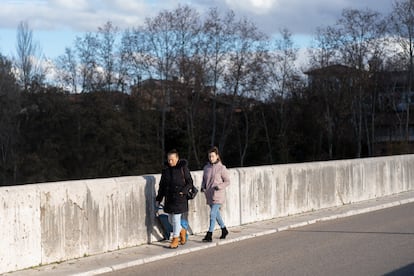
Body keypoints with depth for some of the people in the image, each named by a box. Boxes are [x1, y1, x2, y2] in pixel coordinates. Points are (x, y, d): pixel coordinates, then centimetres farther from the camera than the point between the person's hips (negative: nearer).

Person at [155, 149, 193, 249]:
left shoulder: (183, 168, -5)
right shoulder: (165, 170, 8)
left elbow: (190, 182, -2)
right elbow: (162, 185, 14)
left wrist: (184, 191, -18)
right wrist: (158, 199, 12)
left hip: (179, 198, -5)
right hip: (169, 198, 5)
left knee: (176, 218, -4)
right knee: (171, 219, 11)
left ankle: (175, 239, 9)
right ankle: (182, 230, 37)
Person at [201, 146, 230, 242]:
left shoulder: (222, 168, -8)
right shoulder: (206, 168, 7)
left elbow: (227, 181, -4)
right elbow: (204, 180, 18)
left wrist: (219, 186, -20)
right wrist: (203, 187, -2)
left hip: (218, 195, -6)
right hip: (209, 195, 6)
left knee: (213, 214, -11)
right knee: (216, 214, 16)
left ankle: (209, 235, -9)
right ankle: (224, 230, 34)